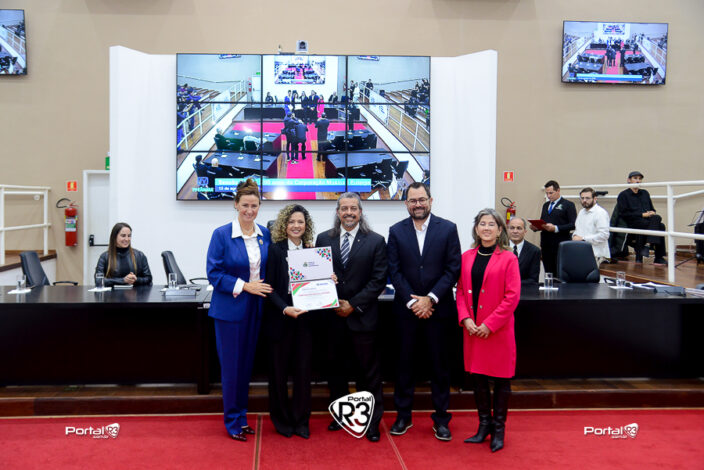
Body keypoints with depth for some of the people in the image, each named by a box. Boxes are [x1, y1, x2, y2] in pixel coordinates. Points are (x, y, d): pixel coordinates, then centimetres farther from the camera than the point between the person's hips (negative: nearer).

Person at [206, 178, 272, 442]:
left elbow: (270, 271, 14)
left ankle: (241, 417, 27)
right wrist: (245, 286, -16)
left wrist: (263, 287, -4)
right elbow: (214, 273, -10)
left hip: (255, 310, 4)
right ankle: (233, 422, 16)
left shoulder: (265, 235, 5)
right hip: (230, 309, -4)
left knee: (247, 364, 13)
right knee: (231, 366, 1)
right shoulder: (221, 235, -8)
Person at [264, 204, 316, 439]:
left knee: (303, 369, 5)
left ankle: (301, 420, 19)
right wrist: (285, 309, -21)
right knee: (279, 370, 6)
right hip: (280, 319, -3)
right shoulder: (275, 250, -4)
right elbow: (269, 287, -9)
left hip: (304, 318, 3)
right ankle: (282, 420, 22)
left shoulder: (312, 251, 7)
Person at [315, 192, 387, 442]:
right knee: (334, 366, 13)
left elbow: (378, 280, -5)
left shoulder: (375, 241, -1)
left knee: (369, 370, 4)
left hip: (363, 316, -3)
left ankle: (372, 421, 16)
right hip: (333, 316, 3)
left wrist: (354, 305, -11)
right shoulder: (324, 239, 6)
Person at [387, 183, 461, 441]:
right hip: (406, 309, 1)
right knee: (404, 362, 9)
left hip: (438, 308, -1)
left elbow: (453, 269, -5)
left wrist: (430, 299, -12)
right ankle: (403, 415, 22)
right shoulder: (396, 231, 2)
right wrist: (413, 302, -10)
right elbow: (395, 271, -1)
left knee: (440, 364, 7)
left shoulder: (448, 229, -1)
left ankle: (441, 419, 19)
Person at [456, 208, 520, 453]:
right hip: (472, 330, 4)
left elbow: (512, 297, -11)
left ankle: (499, 428, 22)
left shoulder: (508, 258, -7)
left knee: (501, 379, 6)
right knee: (478, 376, 12)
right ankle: (484, 424, 28)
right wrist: (465, 318, -7)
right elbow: (461, 290, 8)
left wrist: (490, 324, -14)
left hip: (498, 330, -4)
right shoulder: (467, 257, 6)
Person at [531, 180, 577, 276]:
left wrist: (556, 228, -21)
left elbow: (573, 225, -10)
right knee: (549, 272, 7)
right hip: (546, 245, 6)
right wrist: (535, 227, -2)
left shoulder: (568, 205, -1)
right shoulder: (546, 205, 19)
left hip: (561, 245, -6)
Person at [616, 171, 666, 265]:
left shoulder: (645, 193, 26)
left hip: (648, 220, 5)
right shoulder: (623, 195, 8)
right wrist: (642, 215, -10)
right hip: (632, 223, -5)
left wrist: (652, 213, 3)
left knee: (661, 226, -29)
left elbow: (652, 209, 28)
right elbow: (624, 214, -4)